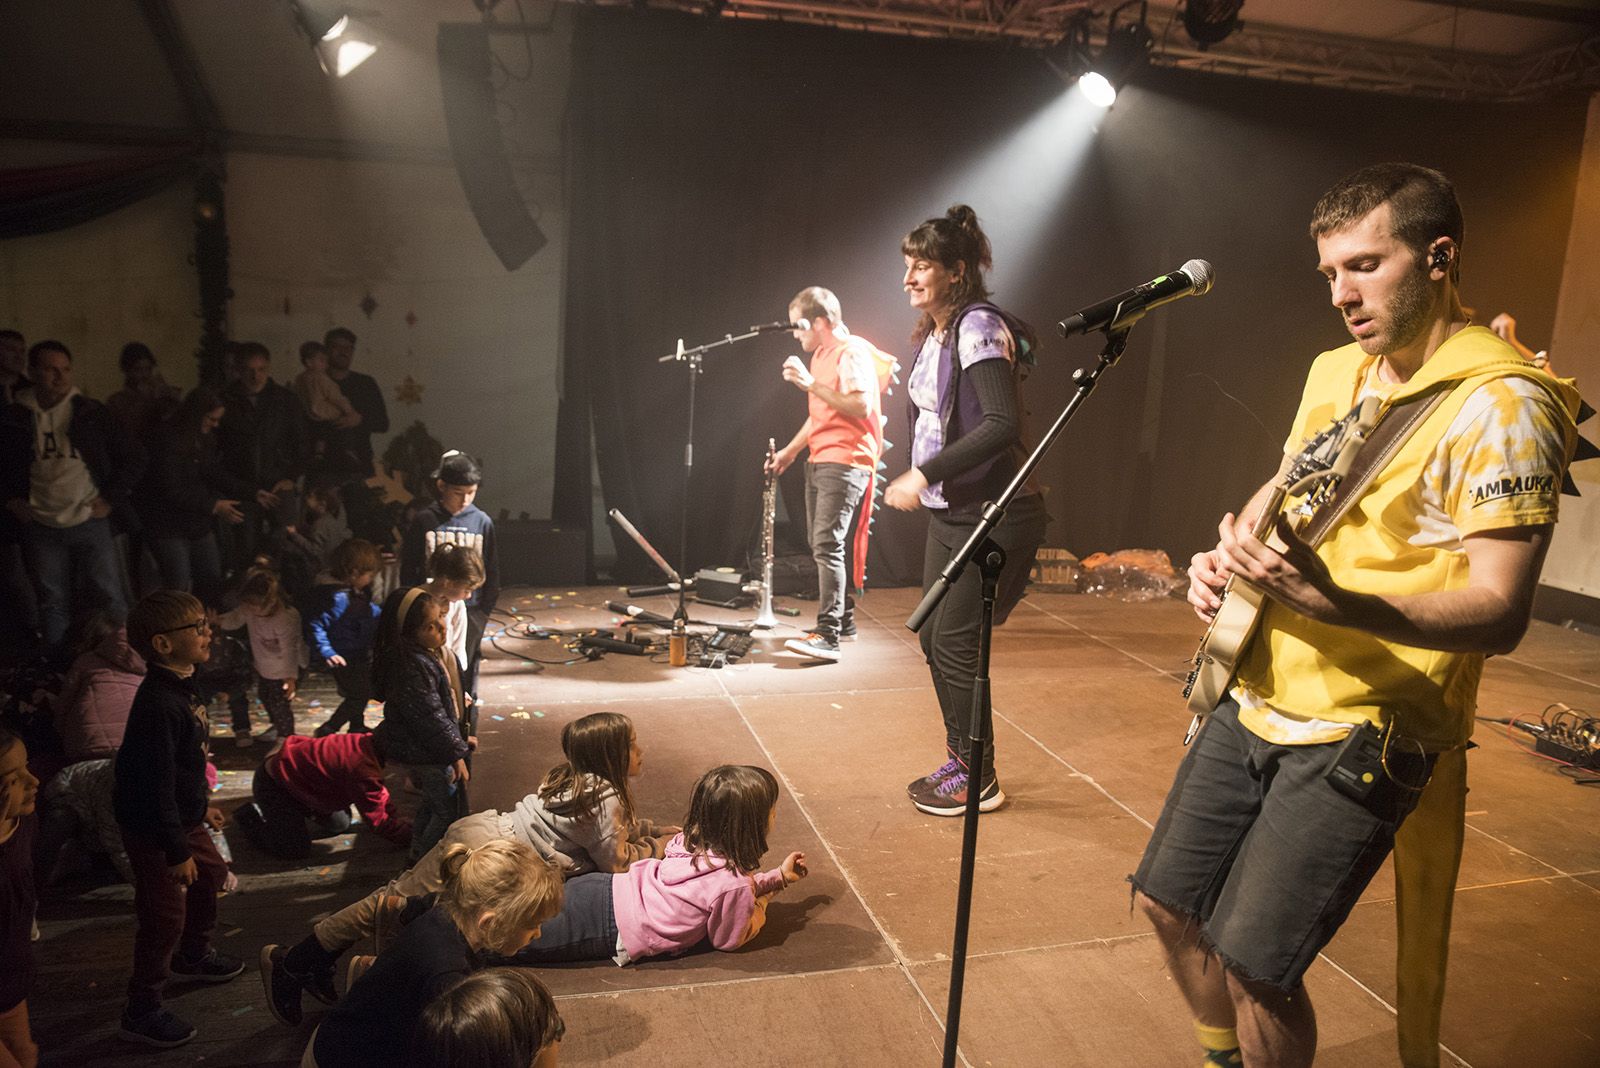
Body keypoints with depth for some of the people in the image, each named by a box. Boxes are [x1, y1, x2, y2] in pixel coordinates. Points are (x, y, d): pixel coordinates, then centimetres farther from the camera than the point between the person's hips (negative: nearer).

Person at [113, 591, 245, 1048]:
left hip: (184, 817, 10)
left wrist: (203, 805, 24)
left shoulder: (181, 688, 2)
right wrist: (176, 851, -24)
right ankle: (142, 1011, 17)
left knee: (211, 875, 25)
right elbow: (158, 784, -29)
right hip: (153, 829, -10)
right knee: (165, 916, 0)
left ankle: (193, 955, 49)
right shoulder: (158, 705, -31)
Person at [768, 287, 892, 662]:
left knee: (828, 545, -18)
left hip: (846, 462, -10)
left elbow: (860, 406, -23)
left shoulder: (852, 352, -9)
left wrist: (810, 383, -24)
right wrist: (790, 451, 23)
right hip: (819, 462, 10)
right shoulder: (820, 355, 20)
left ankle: (828, 635, -20)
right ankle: (842, 619, 24)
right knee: (822, 546, 13)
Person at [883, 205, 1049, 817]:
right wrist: (916, 481, 13)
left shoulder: (979, 326, -16)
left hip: (992, 515, -10)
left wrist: (925, 474, -27)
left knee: (956, 645, -3)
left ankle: (978, 781, 15)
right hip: (950, 513, 10)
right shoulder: (935, 333, 13)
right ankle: (960, 761, 31)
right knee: (934, 639, 14)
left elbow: (1002, 423, -26)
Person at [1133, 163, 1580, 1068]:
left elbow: (1500, 613, -20)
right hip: (1256, 697, 8)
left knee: (1253, 964, -6)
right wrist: (1227, 559, 0)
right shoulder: (1335, 371, 10)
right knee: (1170, 903, 15)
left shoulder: (1502, 402, -15)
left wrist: (1331, 602, -36)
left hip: (1359, 733, -8)